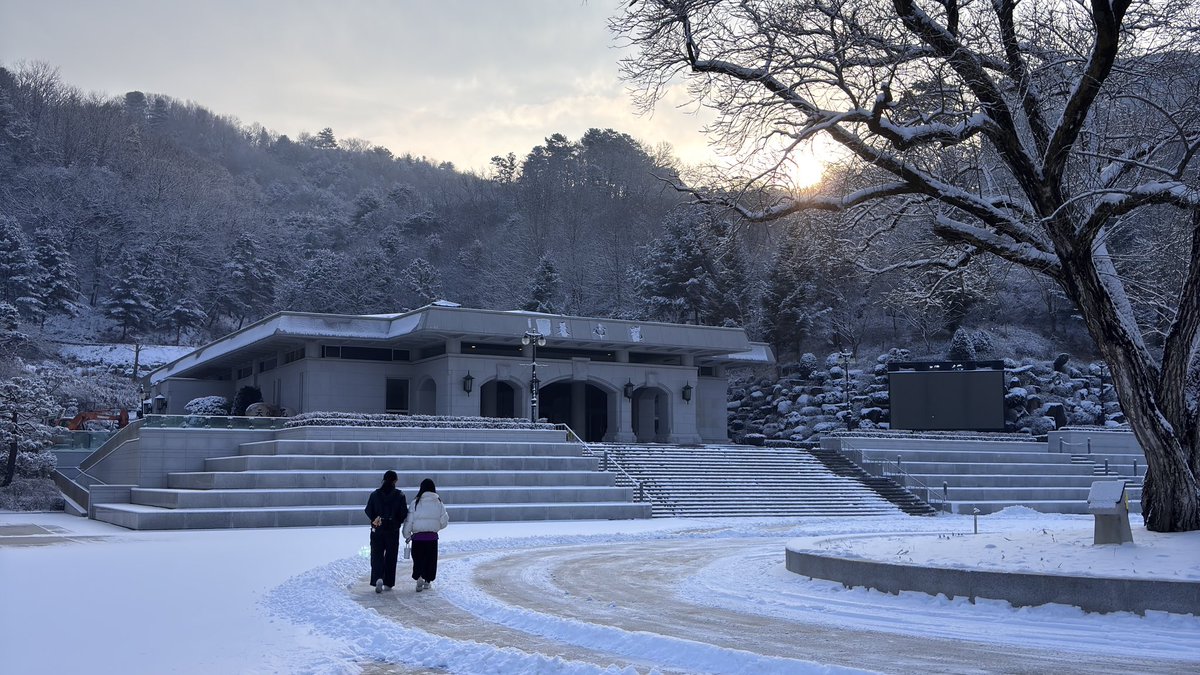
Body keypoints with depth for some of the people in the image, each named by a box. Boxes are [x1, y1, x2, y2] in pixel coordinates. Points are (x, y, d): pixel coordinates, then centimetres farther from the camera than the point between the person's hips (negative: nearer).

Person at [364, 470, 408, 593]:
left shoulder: (375, 494, -2)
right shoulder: (399, 495, -5)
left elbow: (368, 511, -3)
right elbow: (404, 514, -6)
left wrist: (375, 519, 11)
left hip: (377, 530, 0)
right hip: (393, 531, 0)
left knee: (377, 555, 4)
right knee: (391, 556, 11)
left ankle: (378, 578, -19)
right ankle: (388, 583, 15)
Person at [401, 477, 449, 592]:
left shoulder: (416, 502, -4)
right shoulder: (438, 503, 0)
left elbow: (409, 520, -4)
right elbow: (444, 521, 2)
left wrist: (407, 535, 5)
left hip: (418, 536, -1)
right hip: (432, 536, 1)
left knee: (418, 558, 6)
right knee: (431, 560, 14)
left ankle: (419, 577, -16)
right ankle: (427, 581, 21)